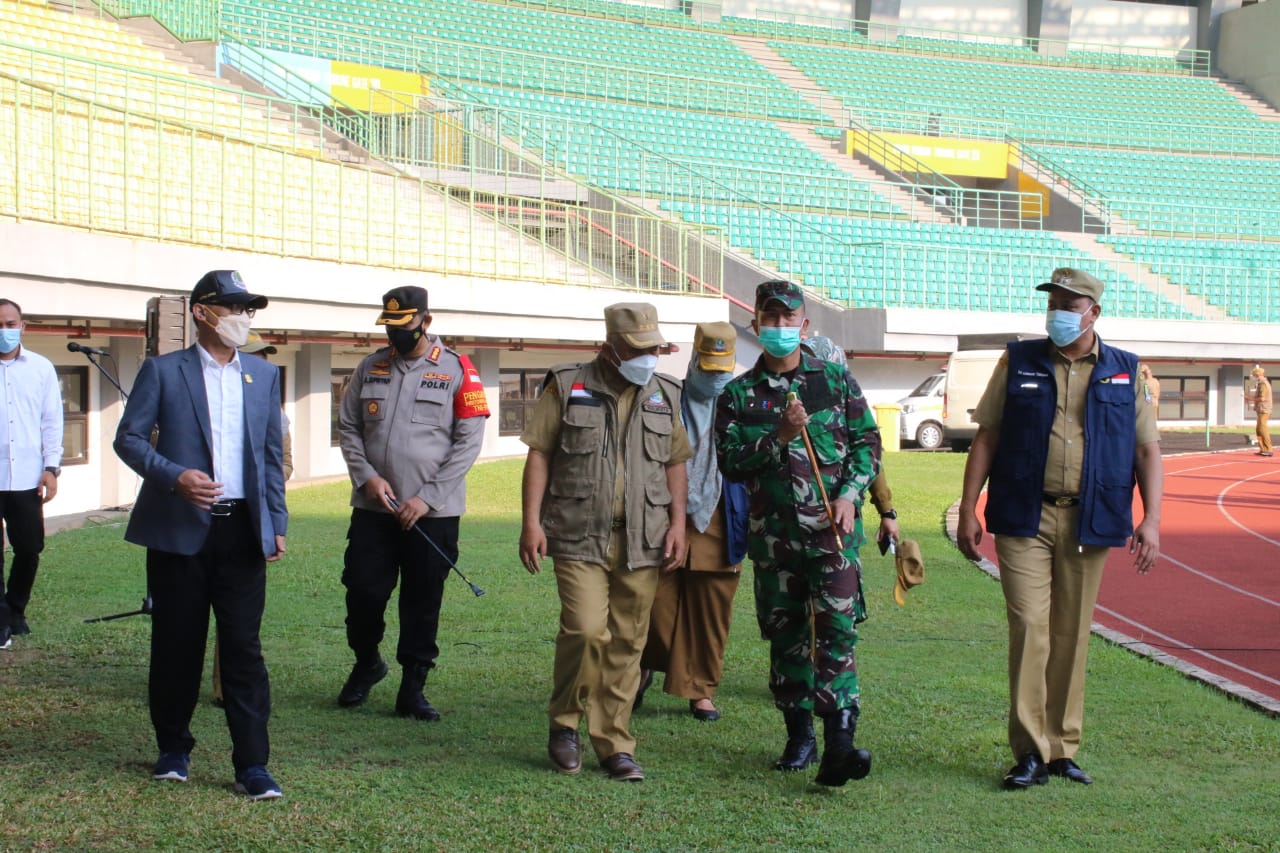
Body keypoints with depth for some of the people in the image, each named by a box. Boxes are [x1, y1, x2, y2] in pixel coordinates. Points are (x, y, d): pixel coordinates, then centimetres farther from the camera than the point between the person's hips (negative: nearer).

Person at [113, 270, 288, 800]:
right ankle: (173, 749, 24)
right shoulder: (162, 371, 1)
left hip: (243, 529, 2)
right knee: (177, 644, 7)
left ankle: (252, 765, 1)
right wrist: (175, 477, -17)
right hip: (180, 529, -2)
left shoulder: (264, 376, 12)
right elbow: (128, 438, -1)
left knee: (243, 646, -1)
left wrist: (276, 522, 9)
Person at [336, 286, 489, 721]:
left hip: (433, 512, -3)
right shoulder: (370, 368, 10)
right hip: (373, 508, 3)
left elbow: (468, 441, -5)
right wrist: (367, 476, -6)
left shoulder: (457, 370, -1)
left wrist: (427, 498, -11)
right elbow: (348, 427, 12)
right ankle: (366, 664, 27)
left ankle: (412, 688, 13)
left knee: (422, 603, 2)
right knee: (363, 592, 1)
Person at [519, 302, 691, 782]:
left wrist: (678, 524, 5)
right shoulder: (568, 387, 2)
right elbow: (538, 453, 1)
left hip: (643, 542, 4)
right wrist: (531, 521, -7)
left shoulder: (664, 396, 13)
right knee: (586, 631, -16)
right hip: (579, 538, -3)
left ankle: (615, 746, 15)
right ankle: (564, 723, 8)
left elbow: (675, 464, 16)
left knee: (627, 644, 5)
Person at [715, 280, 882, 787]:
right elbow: (729, 462, 1)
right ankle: (800, 737, 19)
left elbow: (868, 442, 9)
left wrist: (849, 495, -6)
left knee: (837, 629, -12)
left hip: (833, 528, -2)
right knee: (786, 635, 8)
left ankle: (839, 745, -16)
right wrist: (779, 437, -13)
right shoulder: (738, 394, 8)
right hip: (773, 532, 2)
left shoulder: (836, 381, 7)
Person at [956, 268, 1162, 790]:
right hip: (1023, 517, -1)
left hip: (1089, 523, 1)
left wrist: (1151, 520, -1)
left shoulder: (1125, 373, 8)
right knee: (1029, 627, -10)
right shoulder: (1018, 363, 6)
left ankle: (1063, 749, 16)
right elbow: (985, 438, 6)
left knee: (1072, 634, 7)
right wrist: (968, 511, -1)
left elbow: (1148, 450, 9)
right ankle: (1030, 752, -5)